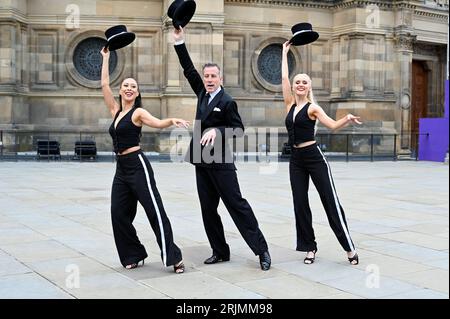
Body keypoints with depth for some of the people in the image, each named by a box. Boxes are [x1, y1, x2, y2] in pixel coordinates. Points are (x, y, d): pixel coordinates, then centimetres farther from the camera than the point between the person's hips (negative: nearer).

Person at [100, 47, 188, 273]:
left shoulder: (138, 112, -4)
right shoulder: (115, 110, 14)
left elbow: (158, 123, -21)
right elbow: (104, 84, 14)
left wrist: (172, 121, -42)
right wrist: (106, 58, 18)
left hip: (137, 165, -7)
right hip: (121, 168, 7)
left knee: (154, 210, -8)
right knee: (119, 213, 4)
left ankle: (173, 257, -7)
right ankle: (133, 255, 16)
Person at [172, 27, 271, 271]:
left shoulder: (227, 102, -7)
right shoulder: (203, 94, 11)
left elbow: (239, 129, -8)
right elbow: (189, 70, 13)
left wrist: (217, 131, -23)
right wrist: (179, 41, 9)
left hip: (221, 163, -7)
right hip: (202, 162, 7)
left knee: (237, 205, -7)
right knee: (208, 210, 8)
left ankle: (261, 250, -2)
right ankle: (220, 252, 18)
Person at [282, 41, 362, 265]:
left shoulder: (313, 108, -4)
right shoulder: (290, 104, 10)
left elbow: (333, 125, -12)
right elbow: (284, 77, 12)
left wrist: (348, 119, -31)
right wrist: (285, 52, 18)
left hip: (314, 157, -6)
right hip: (295, 159, 6)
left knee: (330, 202, -4)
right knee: (300, 204, 4)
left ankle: (349, 248, 3)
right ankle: (310, 247, 15)